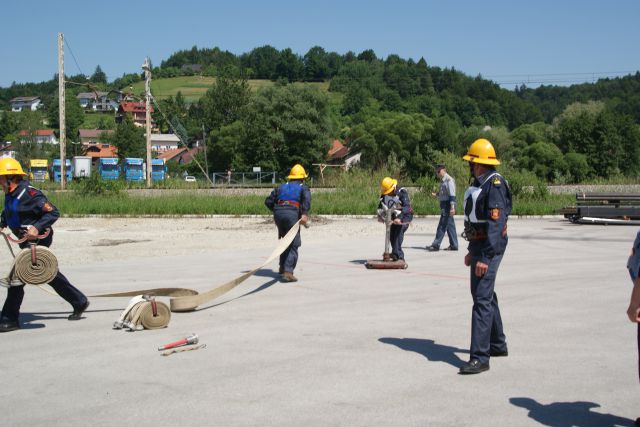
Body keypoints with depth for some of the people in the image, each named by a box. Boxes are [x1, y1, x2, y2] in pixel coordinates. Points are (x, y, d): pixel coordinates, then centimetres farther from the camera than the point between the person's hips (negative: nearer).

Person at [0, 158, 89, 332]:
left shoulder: (29, 193, -21)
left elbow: (53, 213, -22)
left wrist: (37, 227, -31)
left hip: (37, 240, -10)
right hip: (27, 241, 10)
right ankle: (79, 302, 29)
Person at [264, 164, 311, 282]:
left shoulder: (281, 187, 26)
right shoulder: (303, 188, 14)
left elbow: (268, 202, 18)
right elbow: (306, 199, -9)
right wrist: (305, 214, -21)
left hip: (278, 214, 5)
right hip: (292, 214, -5)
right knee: (293, 244, -5)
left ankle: (283, 267, 31)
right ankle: (288, 271, -19)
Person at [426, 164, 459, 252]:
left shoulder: (449, 180, -13)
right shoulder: (442, 181, 16)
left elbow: (452, 195, -19)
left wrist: (452, 207, -24)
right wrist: (436, 194, 8)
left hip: (447, 205, -10)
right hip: (444, 205, 10)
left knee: (442, 225, -8)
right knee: (450, 225, 12)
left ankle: (436, 245, -7)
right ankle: (453, 245, 16)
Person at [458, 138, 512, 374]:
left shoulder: (495, 185, -18)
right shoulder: (479, 184, 14)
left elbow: (496, 224, -24)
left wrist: (485, 257, -27)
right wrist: (472, 251, 23)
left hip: (489, 248, -11)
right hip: (479, 246, 11)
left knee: (482, 299, -13)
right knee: (485, 295, 19)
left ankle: (480, 357, -14)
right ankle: (497, 344, 34)